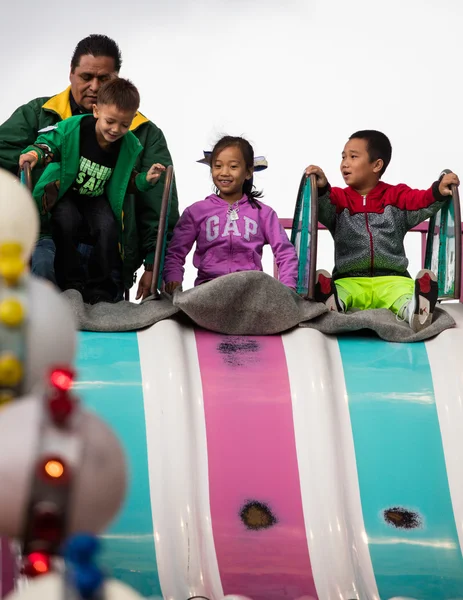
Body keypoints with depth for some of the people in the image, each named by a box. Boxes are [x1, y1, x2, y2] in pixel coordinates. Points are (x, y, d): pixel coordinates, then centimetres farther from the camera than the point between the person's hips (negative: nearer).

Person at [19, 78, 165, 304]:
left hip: (97, 199, 2)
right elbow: (47, 143, -6)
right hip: (64, 193, -2)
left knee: (109, 229, -24)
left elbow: (126, 180, 5)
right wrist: (34, 153, -27)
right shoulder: (71, 128, -21)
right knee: (67, 223, -31)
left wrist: (144, 180, -13)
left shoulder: (130, 145, -11)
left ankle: (98, 290, -6)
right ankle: (72, 285, -14)